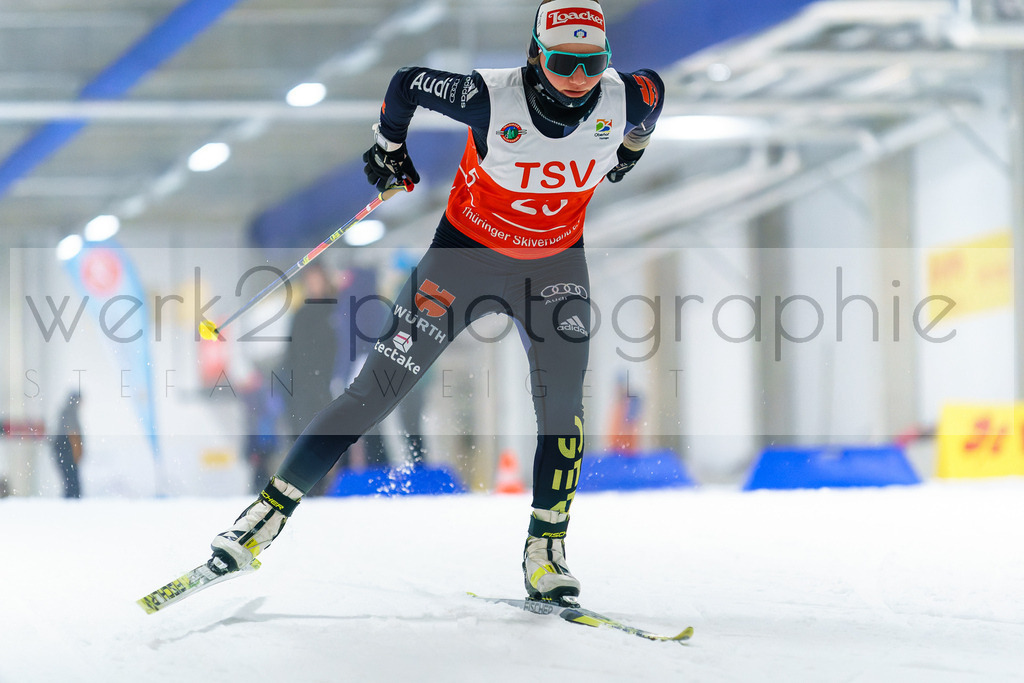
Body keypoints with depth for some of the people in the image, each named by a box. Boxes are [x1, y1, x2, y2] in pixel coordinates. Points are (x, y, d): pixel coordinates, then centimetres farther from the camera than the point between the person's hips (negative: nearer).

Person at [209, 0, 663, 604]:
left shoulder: (626, 100, -20)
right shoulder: (491, 99, -29)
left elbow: (653, 93, 6)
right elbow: (407, 84, -11)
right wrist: (389, 149, 6)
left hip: (555, 264, 2)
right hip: (467, 252, -2)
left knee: (563, 405, -14)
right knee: (378, 390, -5)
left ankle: (546, 552, -1)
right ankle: (271, 512, 0)